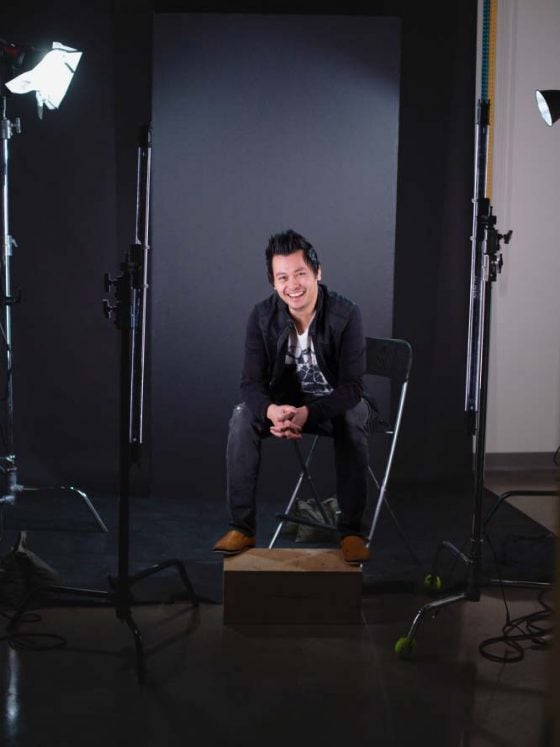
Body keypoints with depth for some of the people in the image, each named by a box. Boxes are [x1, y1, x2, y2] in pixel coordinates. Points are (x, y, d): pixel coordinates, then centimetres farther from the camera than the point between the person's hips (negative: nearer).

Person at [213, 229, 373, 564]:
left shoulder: (346, 314, -23)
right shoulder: (263, 316, -14)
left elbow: (352, 387, -25)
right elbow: (252, 383, -15)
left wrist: (306, 413, -41)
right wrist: (272, 411, -39)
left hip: (337, 403, -2)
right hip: (285, 402, 3)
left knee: (354, 419, -36)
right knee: (242, 417, -25)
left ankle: (352, 530, -24)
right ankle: (242, 527, -18)